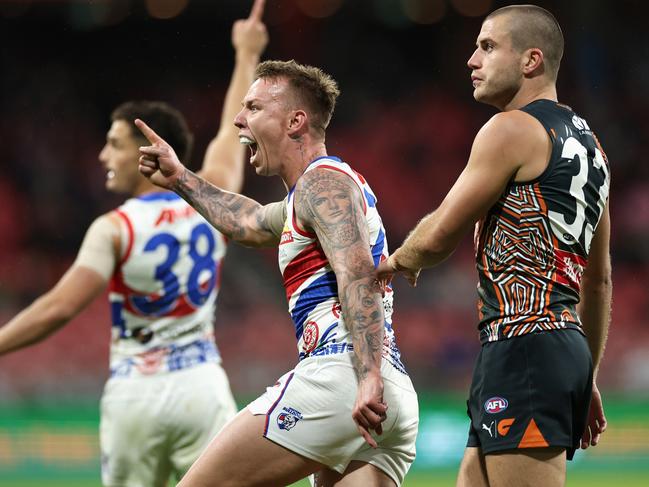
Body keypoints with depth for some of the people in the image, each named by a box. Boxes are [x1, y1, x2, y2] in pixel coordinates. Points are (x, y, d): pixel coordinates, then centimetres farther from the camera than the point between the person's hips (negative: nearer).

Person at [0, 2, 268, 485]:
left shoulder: (114, 229, -10)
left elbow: (60, 307, -20)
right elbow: (233, 132, 20)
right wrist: (247, 55, 35)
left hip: (135, 392, -2)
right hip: (200, 385, 3)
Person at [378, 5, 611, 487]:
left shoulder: (512, 130, -7)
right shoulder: (588, 144, 21)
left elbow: (439, 235, -5)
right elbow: (599, 278, 25)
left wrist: (400, 261, 17)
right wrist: (586, 380, 29)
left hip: (523, 345, -10)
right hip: (566, 346, 10)